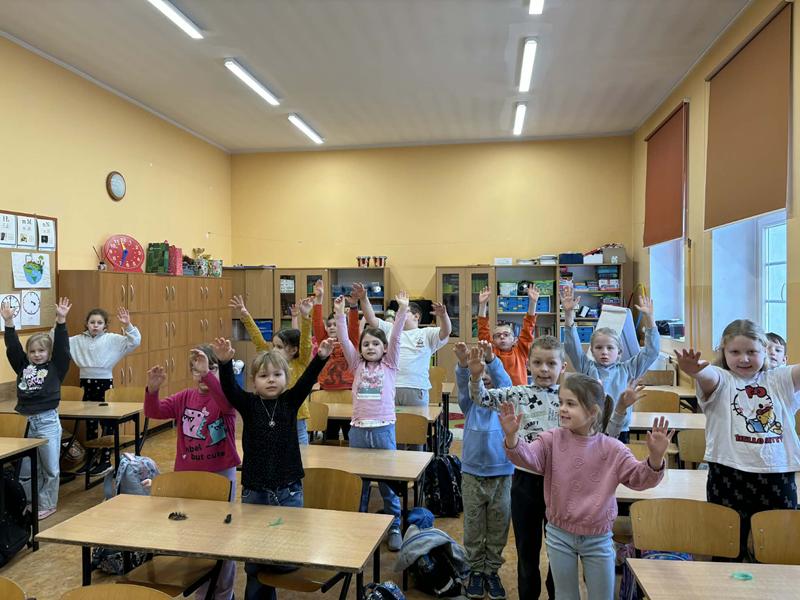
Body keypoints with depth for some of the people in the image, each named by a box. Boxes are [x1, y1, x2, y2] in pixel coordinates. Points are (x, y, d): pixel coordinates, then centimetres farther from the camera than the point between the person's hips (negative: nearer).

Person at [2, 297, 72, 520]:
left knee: (49, 468, 7)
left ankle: (47, 505, 22)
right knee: (25, 469, 12)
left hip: (48, 422, -4)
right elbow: (12, 347, 5)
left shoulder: (56, 367, -1)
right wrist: (9, 321, -4)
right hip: (26, 422, 4)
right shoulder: (23, 366, 9)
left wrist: (61, 320, -20)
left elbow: (62, 347, -11)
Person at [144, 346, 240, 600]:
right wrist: (152, 389, -24)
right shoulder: (185, 397, 4)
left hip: (221, 474, -4)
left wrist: (207, 374, -44)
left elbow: (227, 402, -34)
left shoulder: (225, 397, -9)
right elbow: (154, 411, -5)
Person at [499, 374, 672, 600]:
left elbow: (638, 478, -10)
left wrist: (655, 458, -29)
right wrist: (512, 438, -42)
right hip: (559, 535, 1)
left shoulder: (612, 449, -10)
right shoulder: (552, 439, -9)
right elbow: (528, 457, -22)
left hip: (598, 538, 0)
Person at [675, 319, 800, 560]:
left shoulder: (779, 380, 10)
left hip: (778, 476, 3)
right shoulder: (720, 380, -1)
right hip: (729, 476, -3)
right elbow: (708, 376, -24)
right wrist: (695, 370, -48)